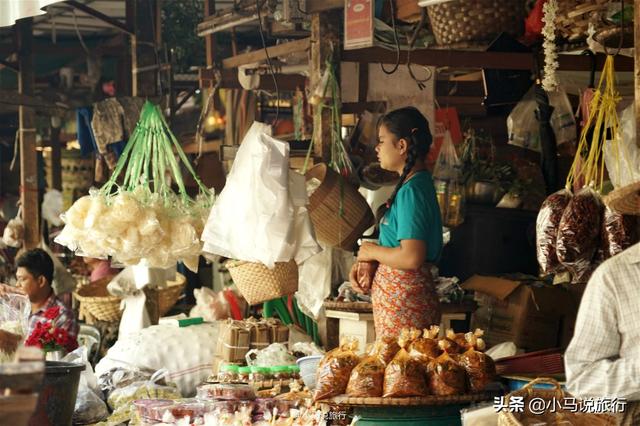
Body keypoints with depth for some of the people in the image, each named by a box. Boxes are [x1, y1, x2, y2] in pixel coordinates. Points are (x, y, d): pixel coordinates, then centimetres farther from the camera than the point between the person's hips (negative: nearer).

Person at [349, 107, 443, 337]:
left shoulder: (411, 190, -18)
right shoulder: (418, 183, 13)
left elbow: (411, 257, -26)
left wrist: (371, 251, -10)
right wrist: (365, 262, 4)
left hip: (404, 304, -10)